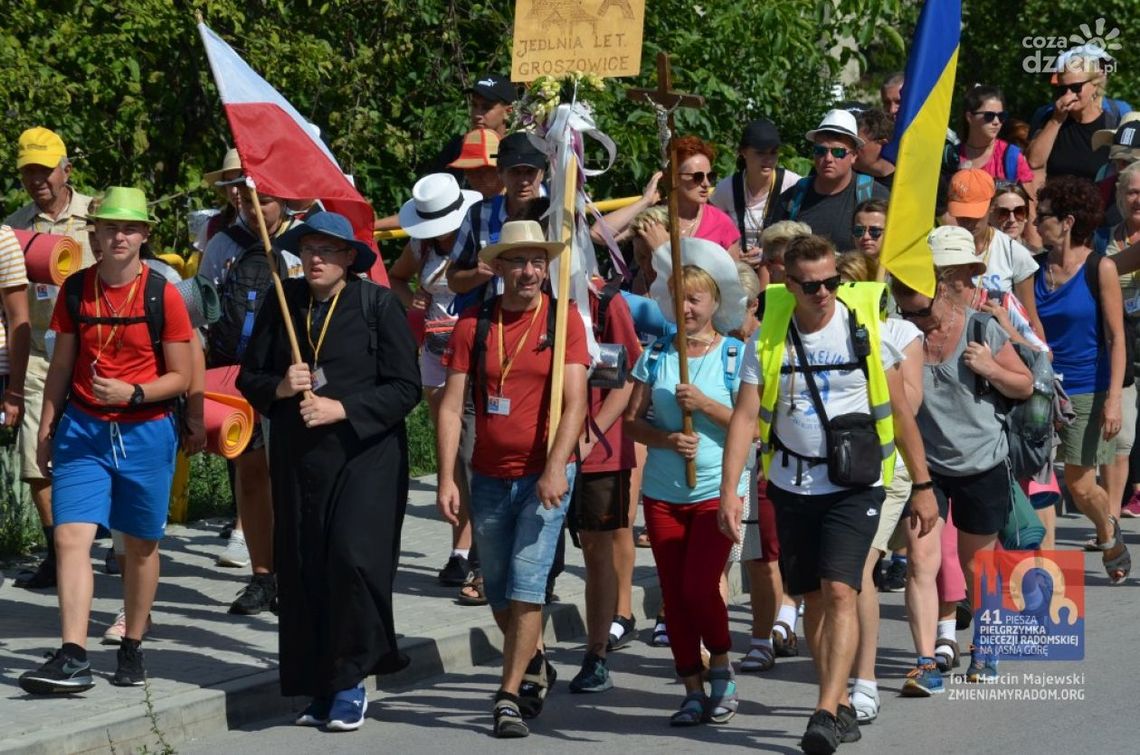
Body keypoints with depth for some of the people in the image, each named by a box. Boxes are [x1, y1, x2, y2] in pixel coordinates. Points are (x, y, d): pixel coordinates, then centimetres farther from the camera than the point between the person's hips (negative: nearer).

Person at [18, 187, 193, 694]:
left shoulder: (163, 295, -5)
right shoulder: (76, 290, 3)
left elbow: (181, 377, -3)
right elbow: (61, 366, 12)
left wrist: (132, 394, -18)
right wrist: (46, 428, 9)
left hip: (145, 432, -1)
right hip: (83, 429, 2)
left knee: (141, 544, 9)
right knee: (71, 536, -12)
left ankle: (132, 648, 24)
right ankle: (73, 657, -17)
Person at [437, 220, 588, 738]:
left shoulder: (563, 320, -5)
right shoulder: (473, 324, 1)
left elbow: (574, 402, -14)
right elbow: (451, 405, -1)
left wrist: (555, 467, -26)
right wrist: (446, 478, -9)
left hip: (544, 477, -3)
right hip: (489, 477, 3)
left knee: (526, 587, -11)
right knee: (498, 593, 14)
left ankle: (510, 696, -4)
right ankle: (534, 667, 37)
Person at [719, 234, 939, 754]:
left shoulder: (864, 326, -5)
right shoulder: (768, 339, -1)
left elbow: (900, 411, 2)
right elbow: (745, 416, -3)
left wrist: (922, 485, 3)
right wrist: (729, 488, -14)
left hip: (855, 485, -3)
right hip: (792, 484, 3)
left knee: (839, 591, -16)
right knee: (813, 598, 8)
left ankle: (826, 711, -17)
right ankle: (843, 707, 22)